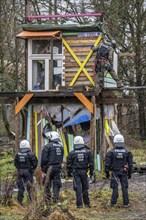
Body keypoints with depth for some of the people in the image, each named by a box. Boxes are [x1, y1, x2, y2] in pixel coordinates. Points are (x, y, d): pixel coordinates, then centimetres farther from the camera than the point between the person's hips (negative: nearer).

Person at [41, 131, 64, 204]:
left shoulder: (48, 146, -10)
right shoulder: (61, 146, 10)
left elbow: (44, 158, -9)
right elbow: (62, 158, 14)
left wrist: (42, 167, 2)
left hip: (50, 167, -5)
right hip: (58, 167, 5)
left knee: (47, 184, 1)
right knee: (57, 184, 7)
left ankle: (48, 200, -1)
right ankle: (56, 199, 3)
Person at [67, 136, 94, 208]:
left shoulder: (72, 153, -3)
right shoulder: (88, 152, 2)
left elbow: (69, 164, 2)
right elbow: (91, 163, 3)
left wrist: (69, 173, 13)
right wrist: (91, 172, 11)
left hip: (75, 172, -1)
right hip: (84, 171, 1)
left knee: (78, 188, -1)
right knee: (85, 188, 11)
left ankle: (79, 204, -7)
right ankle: (87, 203, 14)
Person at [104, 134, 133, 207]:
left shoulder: (111, 152, -9)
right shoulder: (127, 152, -4)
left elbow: (107, 164, -5)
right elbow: (130, 164, 1)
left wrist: (107, 173, 6)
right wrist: (129, 173, 11)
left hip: (115, 172, -1)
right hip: (124, 172, 1)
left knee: (115, 187, 4)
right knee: (124, 187, 7)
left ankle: (113, 203, 4)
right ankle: (126, 203, 9)